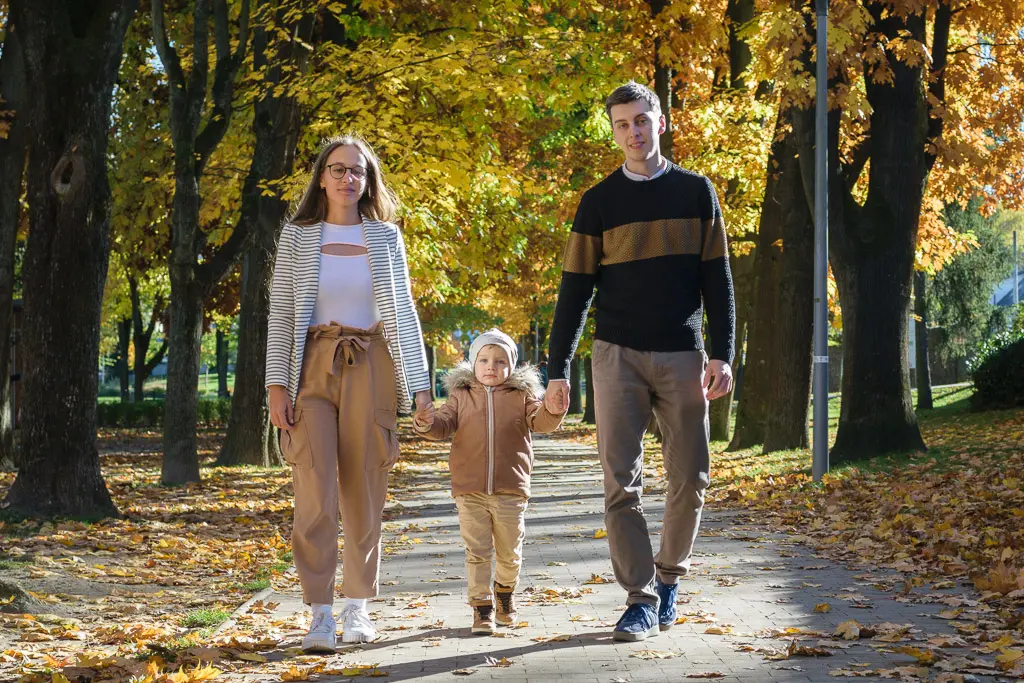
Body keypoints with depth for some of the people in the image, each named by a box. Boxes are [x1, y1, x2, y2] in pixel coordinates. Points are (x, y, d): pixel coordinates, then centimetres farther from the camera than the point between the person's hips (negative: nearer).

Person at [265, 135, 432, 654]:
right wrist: (277, 385, -5)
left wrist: (420, 385, 5)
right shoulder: (297, 236, 7)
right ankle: (320, 615, -9)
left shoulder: (386, 237, 9)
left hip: (370, 368, 1)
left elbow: (404, 313, 11)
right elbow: (280, 313, 4)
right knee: (316, 494, -11)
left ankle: (358, 609, 14)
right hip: (312, 368, -1)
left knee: (363, 493, 4)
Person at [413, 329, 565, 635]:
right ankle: (482, 607, 7)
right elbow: (444, 424, 3)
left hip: (510, 490, 0)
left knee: (510, 552, 10)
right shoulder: (462, 396, 9)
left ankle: (505, 592, 37)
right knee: (477, 552, -1)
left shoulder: (521, 396, 6)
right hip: (470, 490, 0)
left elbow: (540, 421, -5)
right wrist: (427, 423, -20)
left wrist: (553, 408, -28)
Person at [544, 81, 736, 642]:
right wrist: (557, 370, -1)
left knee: (689, 480, 3)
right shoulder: (599, 202, 4)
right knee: (621, 483, -6)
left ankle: (668, 577, 23)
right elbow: (575, 289, 4)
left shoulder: (695, 192, 7)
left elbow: (717, 279, 6)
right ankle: (640, 598, -1)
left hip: (682, 357, 1)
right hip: (618, 357, -1)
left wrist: (722, 354, -4)